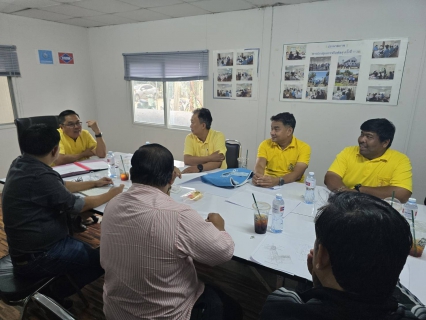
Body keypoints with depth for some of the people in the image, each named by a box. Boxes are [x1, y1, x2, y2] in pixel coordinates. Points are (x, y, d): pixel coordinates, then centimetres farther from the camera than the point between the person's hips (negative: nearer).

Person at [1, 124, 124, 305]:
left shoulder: (20, 164, -1)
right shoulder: (40, 176, -29)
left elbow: (60, 187, 12)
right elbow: (77, 205, -16)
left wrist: (94, 184, 19)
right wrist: (109, 195, -1)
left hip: (25, 246, 9)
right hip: (35, 257, -9)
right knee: (103, 260, -3)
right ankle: (54, 294, 10)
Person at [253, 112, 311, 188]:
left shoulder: (303, 147, -5)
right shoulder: (265, 144, 2)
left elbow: (297, 174, -15)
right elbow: (260, 165, -10)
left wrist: (277, 181, -32)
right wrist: (258, 177, -32)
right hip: (268, 185, 2)